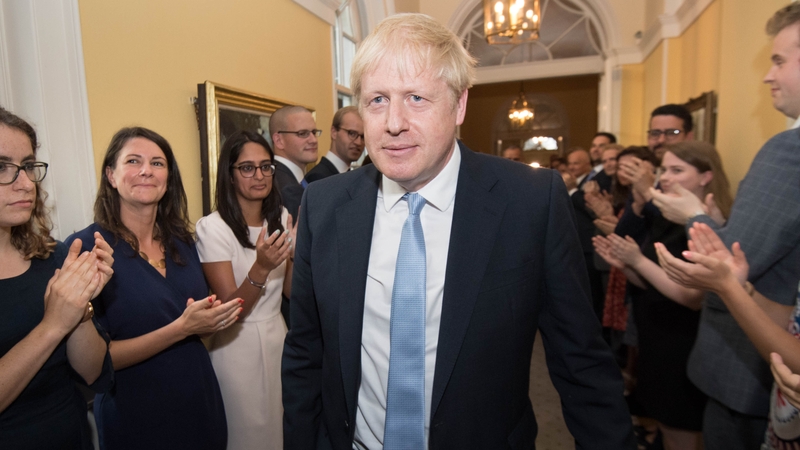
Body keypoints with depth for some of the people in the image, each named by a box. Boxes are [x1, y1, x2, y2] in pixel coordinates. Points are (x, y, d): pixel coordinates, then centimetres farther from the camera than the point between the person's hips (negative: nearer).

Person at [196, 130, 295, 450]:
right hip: (238, 346, -5)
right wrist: (260, 268, -34)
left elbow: (290, 290, 1)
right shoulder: (213, 227, -16)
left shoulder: (281, 218, 0)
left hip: (278, 336, 5)